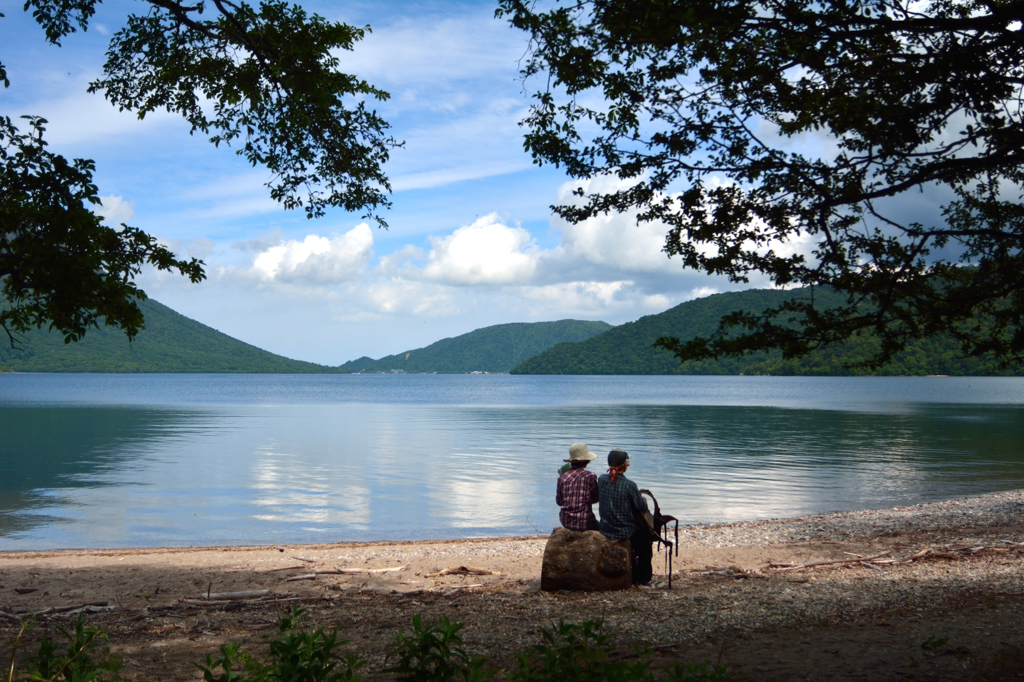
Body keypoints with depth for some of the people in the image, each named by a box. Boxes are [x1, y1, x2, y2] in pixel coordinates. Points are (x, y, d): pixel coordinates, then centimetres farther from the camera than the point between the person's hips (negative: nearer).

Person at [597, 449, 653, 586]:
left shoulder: (601, 480, -7)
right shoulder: (629, 485, -21)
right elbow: (643, 508, -12)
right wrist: (643, 500, 11)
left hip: (606, 531, 5)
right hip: (625, 532, -5)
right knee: (646, 537, 26)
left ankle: (633, 576, 38)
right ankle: (644, 577, 31)